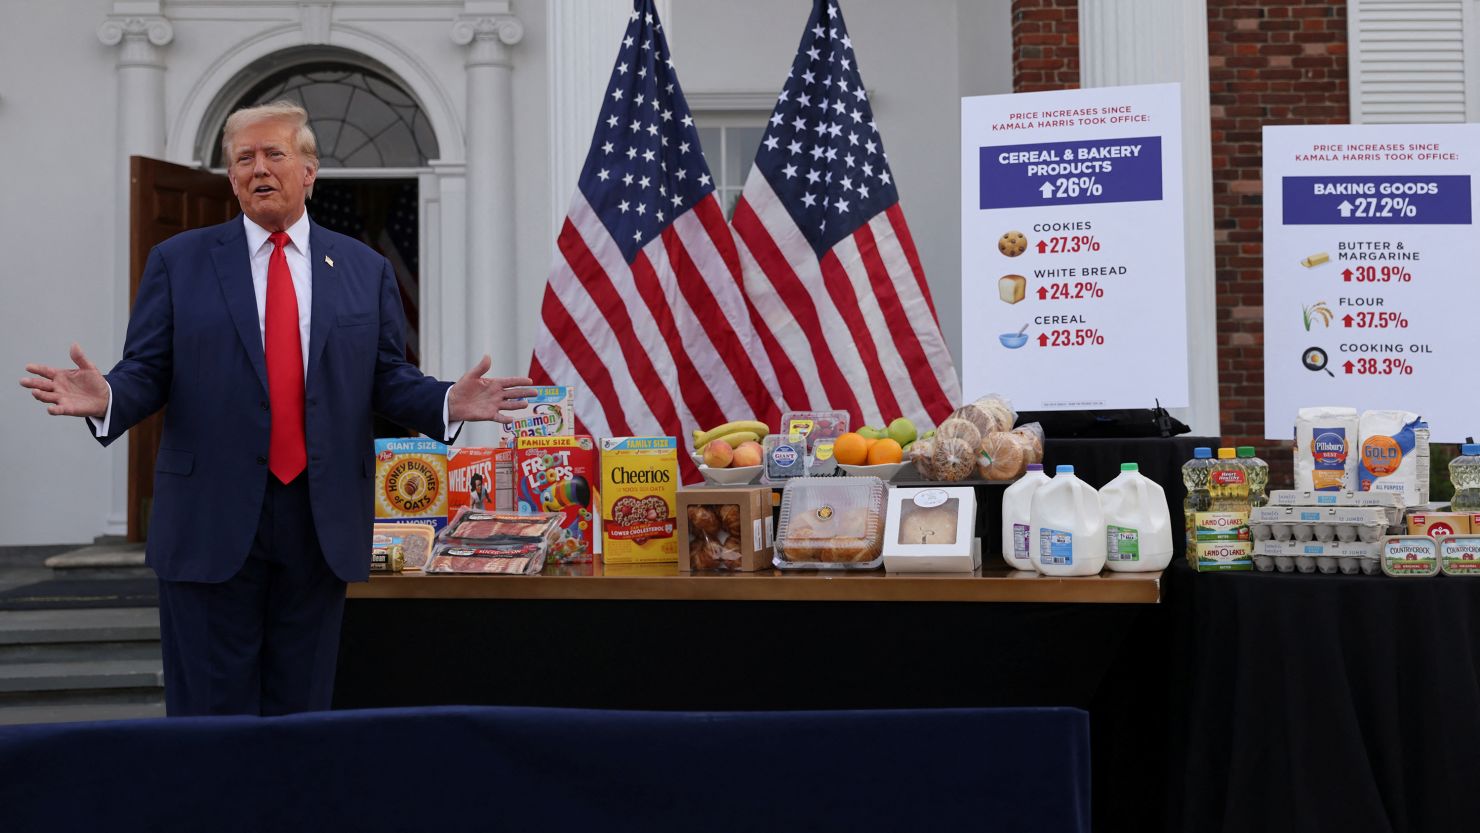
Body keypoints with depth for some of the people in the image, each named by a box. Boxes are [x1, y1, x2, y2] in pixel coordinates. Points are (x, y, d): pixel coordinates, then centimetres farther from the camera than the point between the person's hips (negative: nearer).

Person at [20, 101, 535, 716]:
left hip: (323, 522, 2)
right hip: (212, 523, -1)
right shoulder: (178, 262, 6)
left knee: (302, 708, 11)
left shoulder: (367, 270, 10)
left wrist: (449, 403, -12)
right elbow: (146, 372, 3)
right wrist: (106, 398, -19)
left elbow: (388, 381, 7)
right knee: (211, 712, 4)